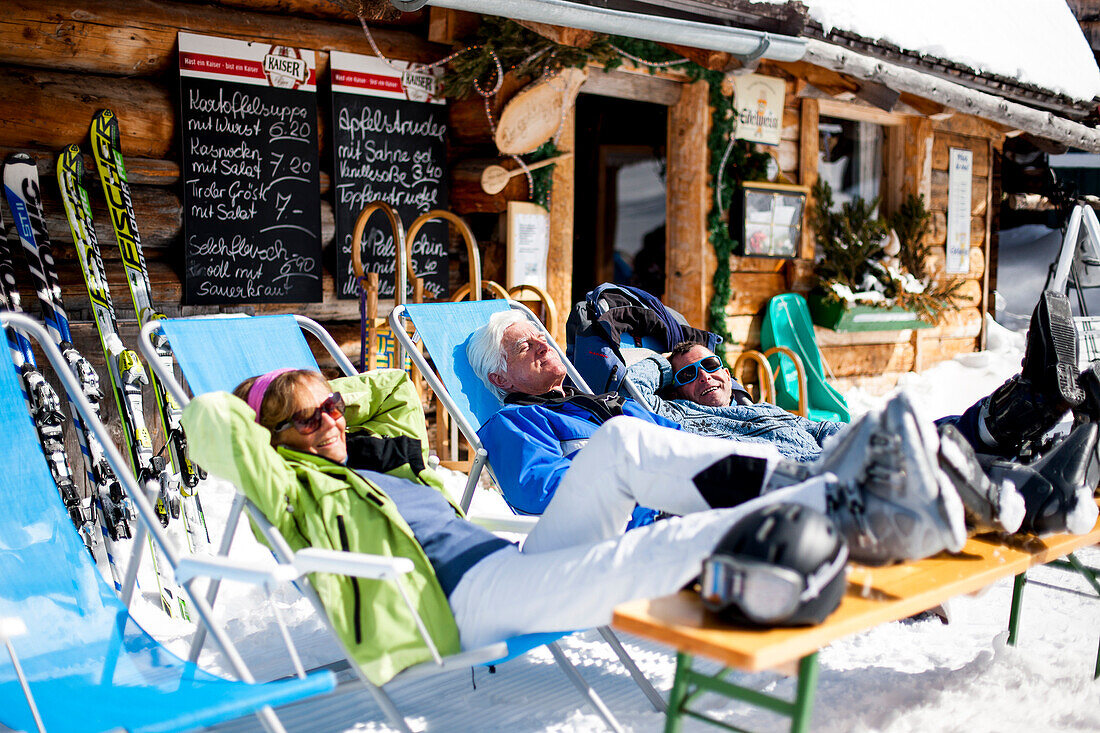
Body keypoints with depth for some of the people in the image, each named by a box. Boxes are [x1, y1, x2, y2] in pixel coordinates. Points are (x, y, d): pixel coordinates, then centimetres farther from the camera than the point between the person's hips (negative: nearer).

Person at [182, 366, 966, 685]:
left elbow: (397, 388, 44)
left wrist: (330, 393, 33)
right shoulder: (293, 487, 7)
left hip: (517, 569, 9)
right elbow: (213, 426, -8)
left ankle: (802, 487, -22)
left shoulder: (383, 455, 30)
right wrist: (240, 403, 13)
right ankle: (860, 523, -37)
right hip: (461, 605, -8)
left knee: (621, 442, -10)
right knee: (647, 553, -29)